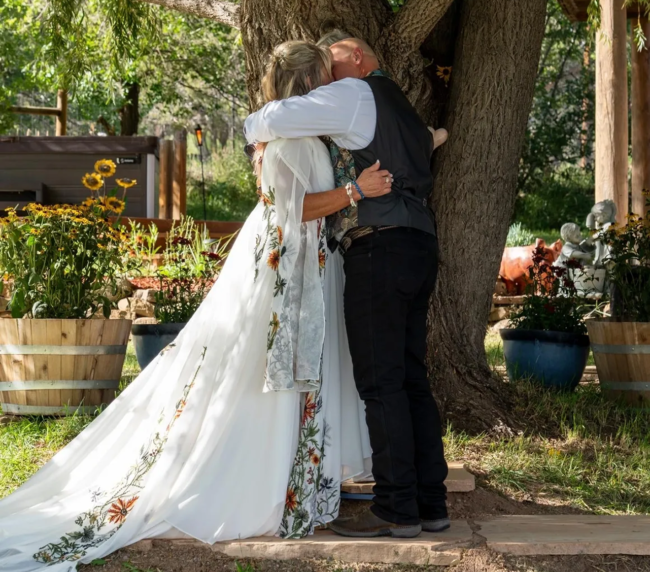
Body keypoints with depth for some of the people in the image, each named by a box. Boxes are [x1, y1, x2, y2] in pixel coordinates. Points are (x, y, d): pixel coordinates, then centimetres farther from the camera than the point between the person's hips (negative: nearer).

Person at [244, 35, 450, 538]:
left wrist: (254, 128, 10)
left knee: (381, 383, -7)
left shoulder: (354, 94, -1)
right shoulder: (402, 111, 27)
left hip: (378, 249, -9)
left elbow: (272, 120, -11)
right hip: (418, 248, 9)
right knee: (411, 380, 9)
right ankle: (430, 504, 13)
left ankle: (397, 510, -4)